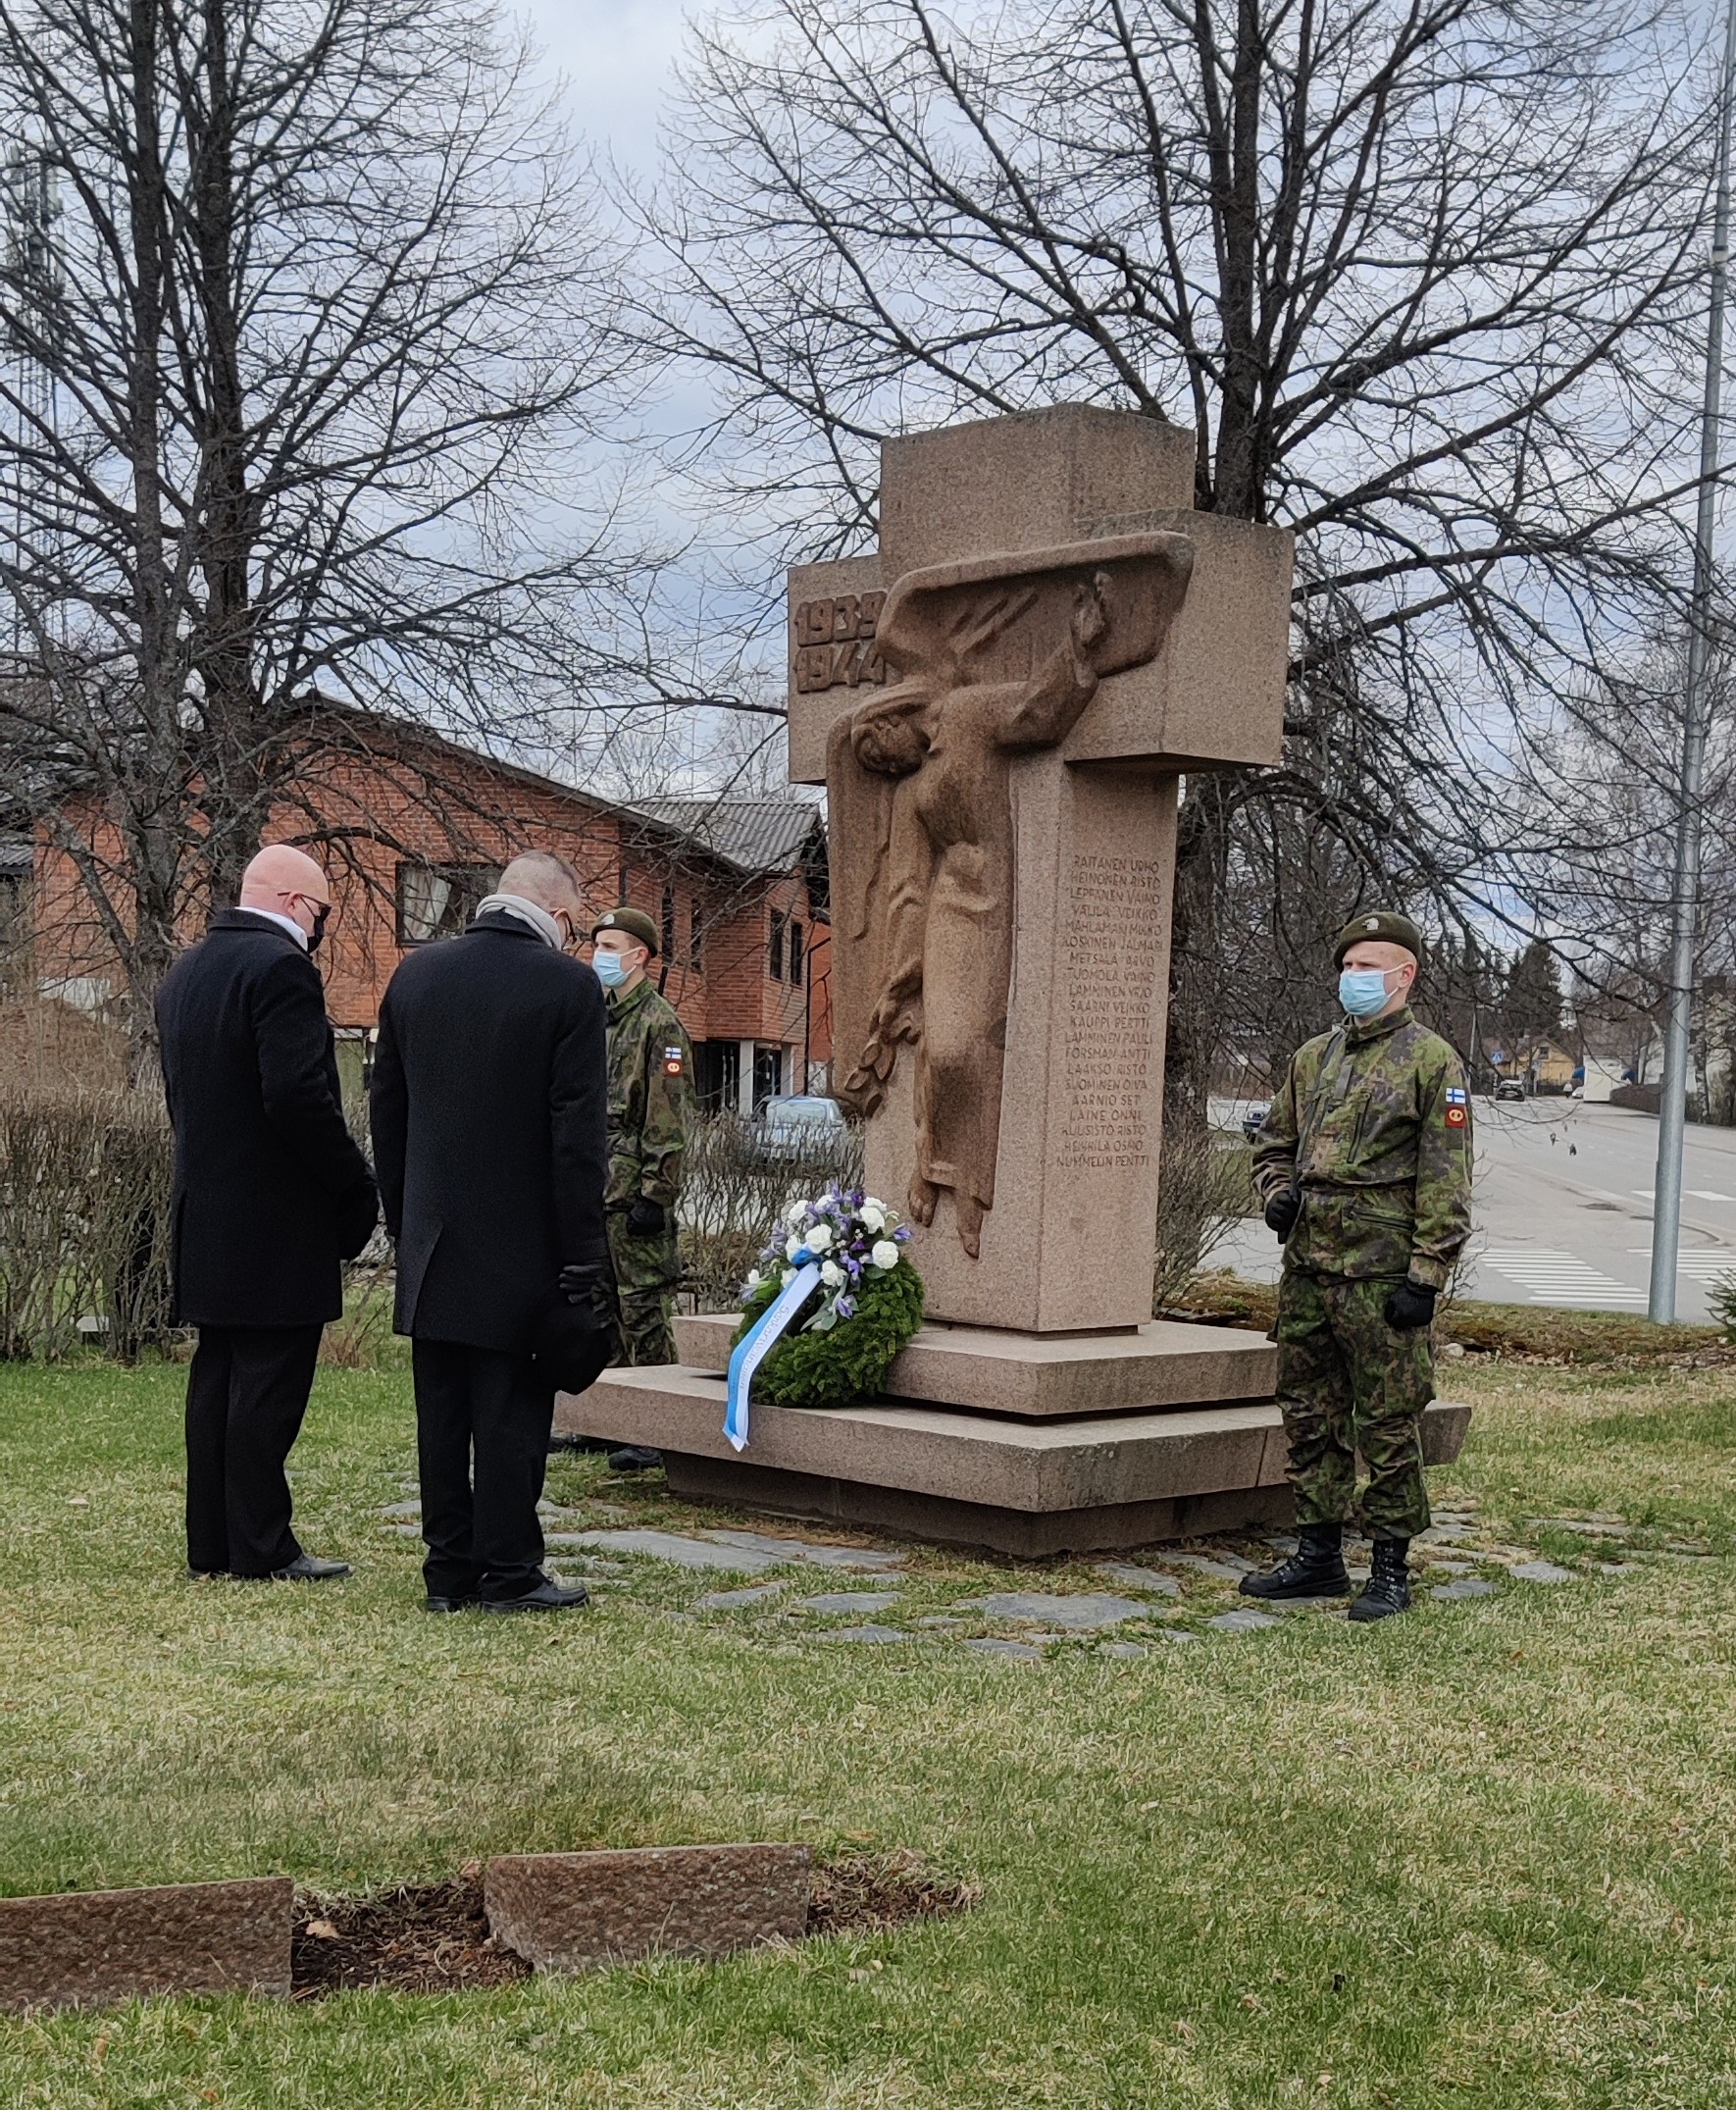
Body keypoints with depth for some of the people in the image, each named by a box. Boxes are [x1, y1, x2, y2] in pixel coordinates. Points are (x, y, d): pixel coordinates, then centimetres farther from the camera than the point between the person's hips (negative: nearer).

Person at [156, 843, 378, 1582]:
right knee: (269, 1383, -4)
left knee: (218, 1377, 12)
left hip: (205, 1213, 9)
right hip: (277, 1219, -9)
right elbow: (299, 1096, -23)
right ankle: (260, 1546, 0)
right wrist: (356, 1186, -13)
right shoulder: (280, 967, -15)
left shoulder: (183, 972, 14)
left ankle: (210, 1542, 17)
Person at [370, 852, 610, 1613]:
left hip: (432, 1242, 5)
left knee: (442, 1413, 10)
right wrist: (582, 1258, -8)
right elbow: (578, 1133, -12)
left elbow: (386, 1111, 11)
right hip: (521, 1246, -5)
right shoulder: (568, 986, -10)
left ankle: (449, 1570, 17)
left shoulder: (415, 974, 6)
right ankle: (509, 1572, 7)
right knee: (512, 1413, 2)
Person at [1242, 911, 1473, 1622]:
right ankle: (1318, 1557, 22)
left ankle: (1392, 1569, 9)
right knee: (1310, 1418, 11)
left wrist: (1425, 1276, -14)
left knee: (1387, 1425, 0)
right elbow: (1274, 1143, 26)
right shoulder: (1312, 1058, 15)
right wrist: (1277, 1192, 4)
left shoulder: (1432, 1062, -4)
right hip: (1306, 1269, 7)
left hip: (1382, 1273, -6)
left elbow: (1445, 1184, -8)